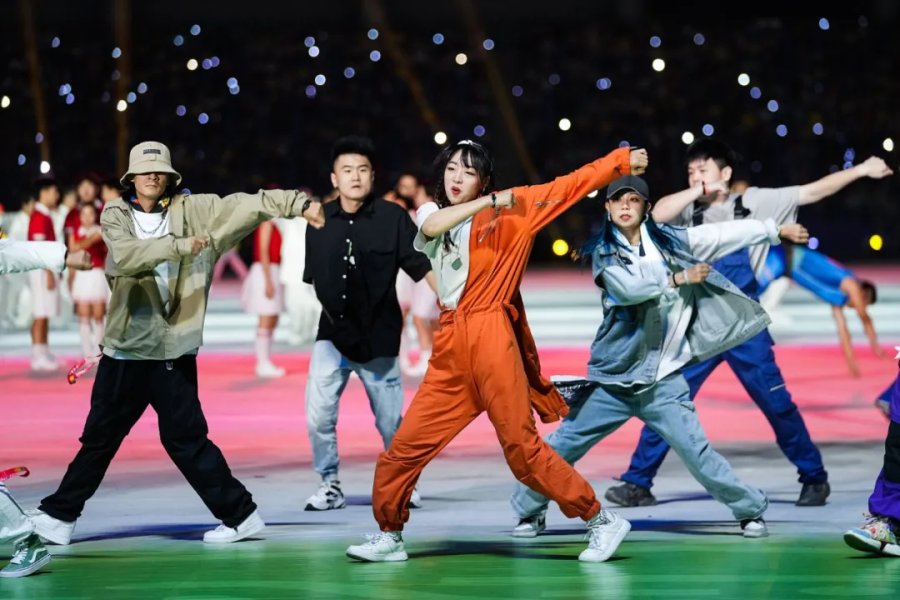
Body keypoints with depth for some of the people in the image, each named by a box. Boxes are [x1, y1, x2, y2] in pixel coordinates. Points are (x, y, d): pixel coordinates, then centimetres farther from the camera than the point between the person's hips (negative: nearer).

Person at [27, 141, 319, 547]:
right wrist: (179, 245, -30)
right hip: (124, 350, 2)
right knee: (99, 437, 11)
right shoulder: (115, 217, 1)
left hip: (174, 352, -2)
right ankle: (59, 514, 23)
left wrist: (297, 203, -20)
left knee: (185, 439, -1)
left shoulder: (192, 211, 1)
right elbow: (127, 256, -19)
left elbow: (244, 205, -8)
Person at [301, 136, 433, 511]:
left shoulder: (392, 217, -8)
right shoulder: (320, 220, 0)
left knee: (391, 422, 6)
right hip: (332, 337, 2)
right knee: (319, 416, -7)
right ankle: (329, 485, 11)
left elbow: (422, 266, -9)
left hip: (378, 339, -2)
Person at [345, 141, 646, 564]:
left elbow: (568, 185, 3)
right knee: (407, 444, 1)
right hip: (450, 347, 4)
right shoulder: (431, 213, 13)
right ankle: (389, 536, 16)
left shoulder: (508, 210, 5)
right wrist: (491, 201, -18)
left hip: (490, 337, -4)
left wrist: (622, 161, -2)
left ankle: (601, 521, 3)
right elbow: (433, 226, -11)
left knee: (522, 448, -6)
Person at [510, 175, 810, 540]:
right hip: (612, 379, 0)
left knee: (696, 451, -9)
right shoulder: (604, 252, 1)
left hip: (663, 380, 0)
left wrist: (778, 230, 7)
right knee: (560, 447, 2)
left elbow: (725, 234, 6)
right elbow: (629, 288, -18)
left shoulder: (669, 241, 4)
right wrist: (678, 279, -13)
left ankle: (751, 510, 8)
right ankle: (530, 513, 21)